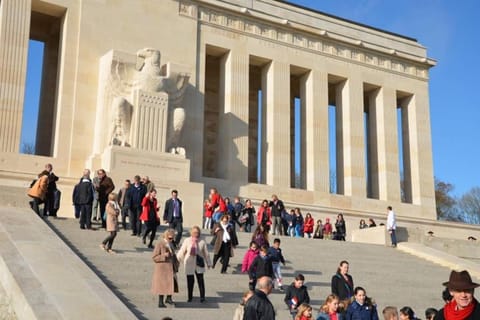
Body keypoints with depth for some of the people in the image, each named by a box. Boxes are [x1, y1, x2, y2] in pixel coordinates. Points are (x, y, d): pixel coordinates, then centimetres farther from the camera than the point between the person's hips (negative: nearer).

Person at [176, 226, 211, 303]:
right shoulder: (187, 241, -2)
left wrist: (208, 263, 14)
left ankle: (202, 297, 6)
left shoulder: (202, 242, 0)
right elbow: (181, 252, 3)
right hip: (189, 264, 0)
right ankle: (190, 296, 20)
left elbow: (206, 253, 8)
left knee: (200, 280, -3)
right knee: (190, 281, 6)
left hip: (199, 264, 0)